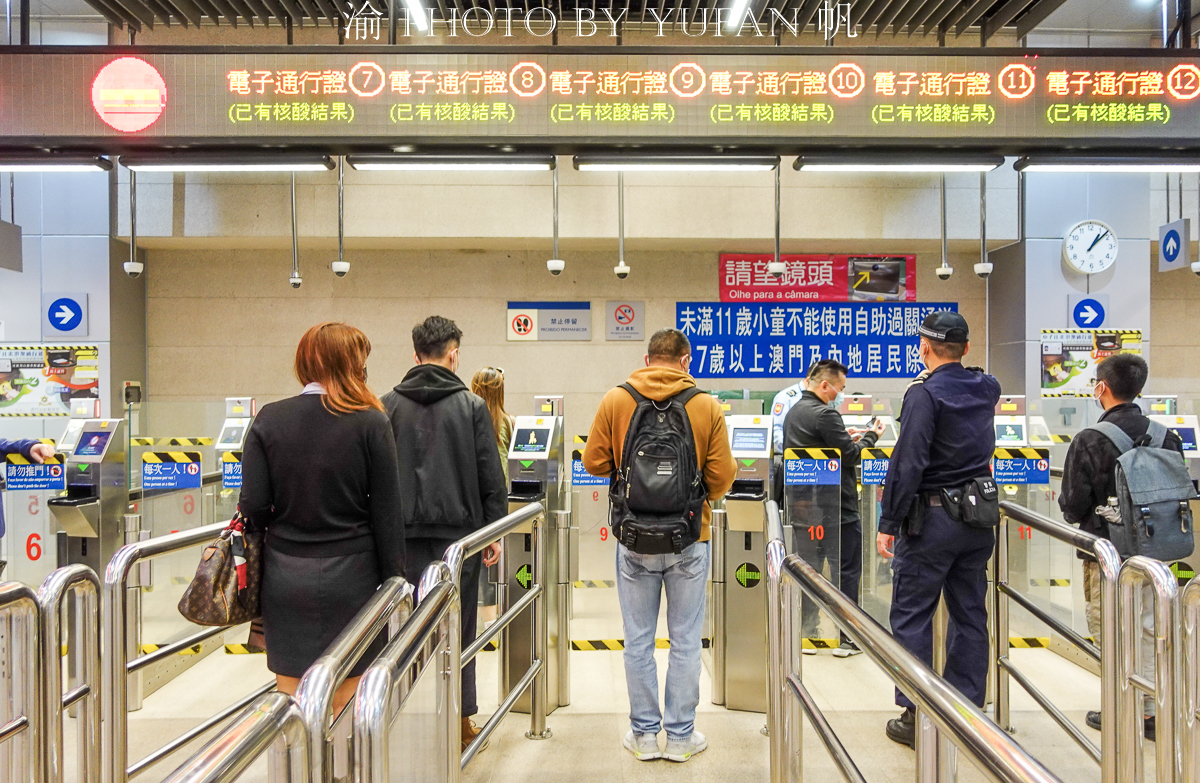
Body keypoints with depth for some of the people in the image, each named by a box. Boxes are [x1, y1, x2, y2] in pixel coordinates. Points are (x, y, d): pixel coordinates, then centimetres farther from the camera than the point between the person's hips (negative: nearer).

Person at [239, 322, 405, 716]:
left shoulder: (269, 419, -1)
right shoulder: (371, 424, -8)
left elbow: (254, 506, -4)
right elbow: (387, 514, -6)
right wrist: (393, 580, 2)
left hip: (286, 576, 2)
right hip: (350, 578, -2)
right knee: (343, 706, 11)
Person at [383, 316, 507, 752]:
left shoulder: (387, 406, 2)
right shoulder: (471, 405, -4)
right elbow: (491, 476, -4)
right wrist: (494, 531, 3)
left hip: (404, 534, 2)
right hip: (458, 529, -2)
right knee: (457, 626, 7)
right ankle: (460, 720, 16)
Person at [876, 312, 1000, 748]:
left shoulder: (924, 393, -14)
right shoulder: (986, 389, 6)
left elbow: (907, 463, -19)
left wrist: (888, 523, -15)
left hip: (932, 518, -7)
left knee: (911, 616, 3)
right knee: (970, 615, 13)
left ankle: (916, 716, 7)